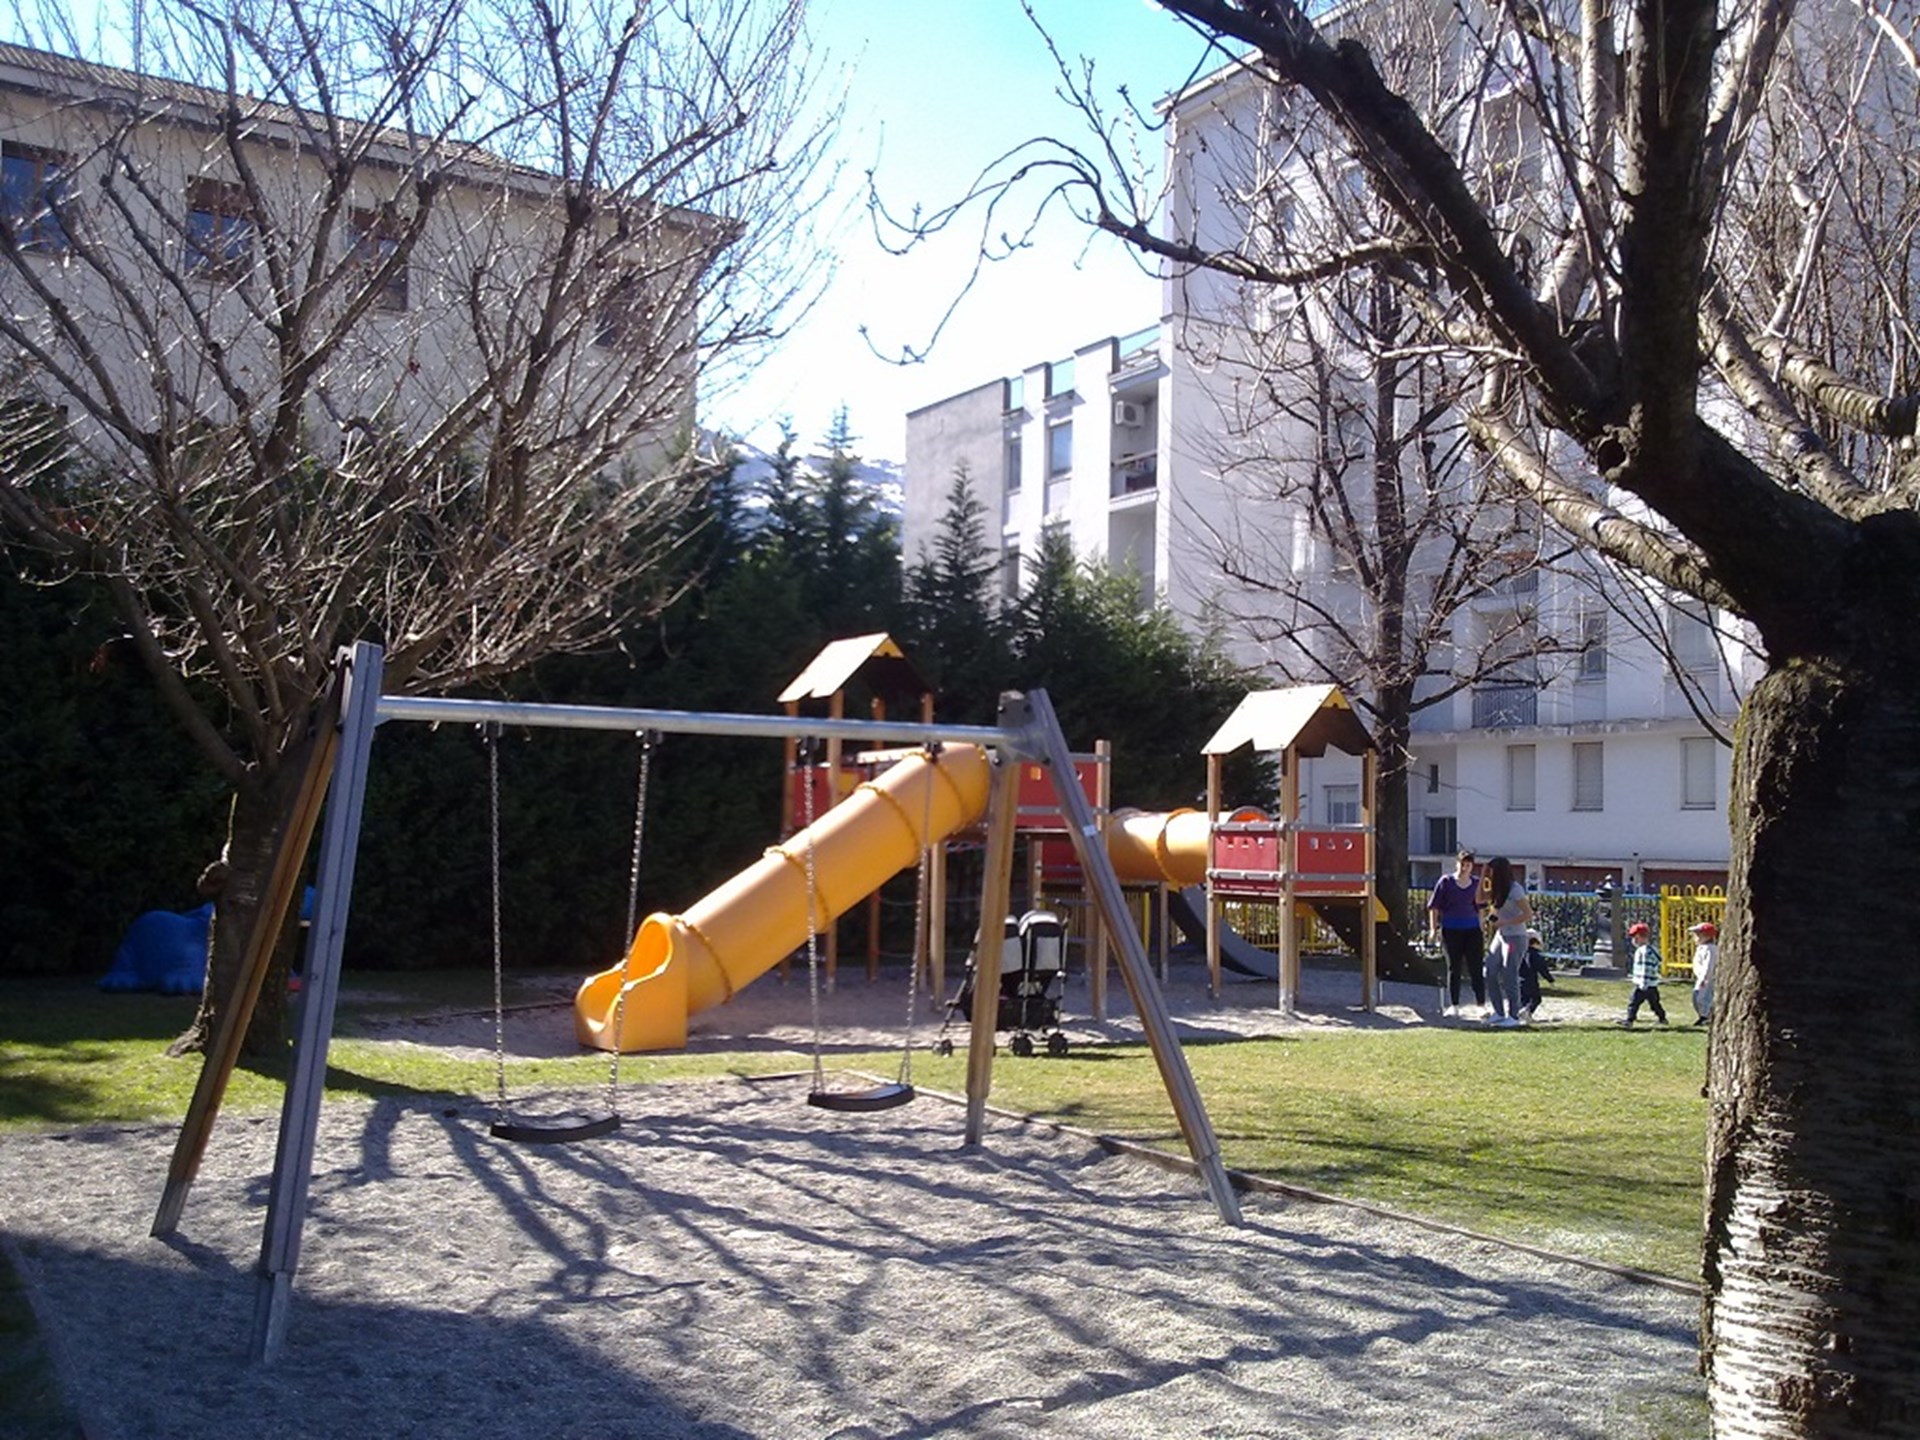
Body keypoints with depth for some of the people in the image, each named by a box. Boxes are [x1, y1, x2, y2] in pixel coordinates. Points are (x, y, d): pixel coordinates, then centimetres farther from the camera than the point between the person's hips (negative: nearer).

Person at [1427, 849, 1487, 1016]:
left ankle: (1481, 1005, 5)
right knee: (1454, 968, 4)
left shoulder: (1476, 883, 7)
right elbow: (1434, 906, 1)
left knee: (1476, 967, -1)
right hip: (1451, 929, -2)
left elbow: (1479, 905, 14)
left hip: (1472, 929, 2)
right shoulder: (1446, 882, -1)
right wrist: (1433, 928, -5)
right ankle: (1454, 1005, 12)